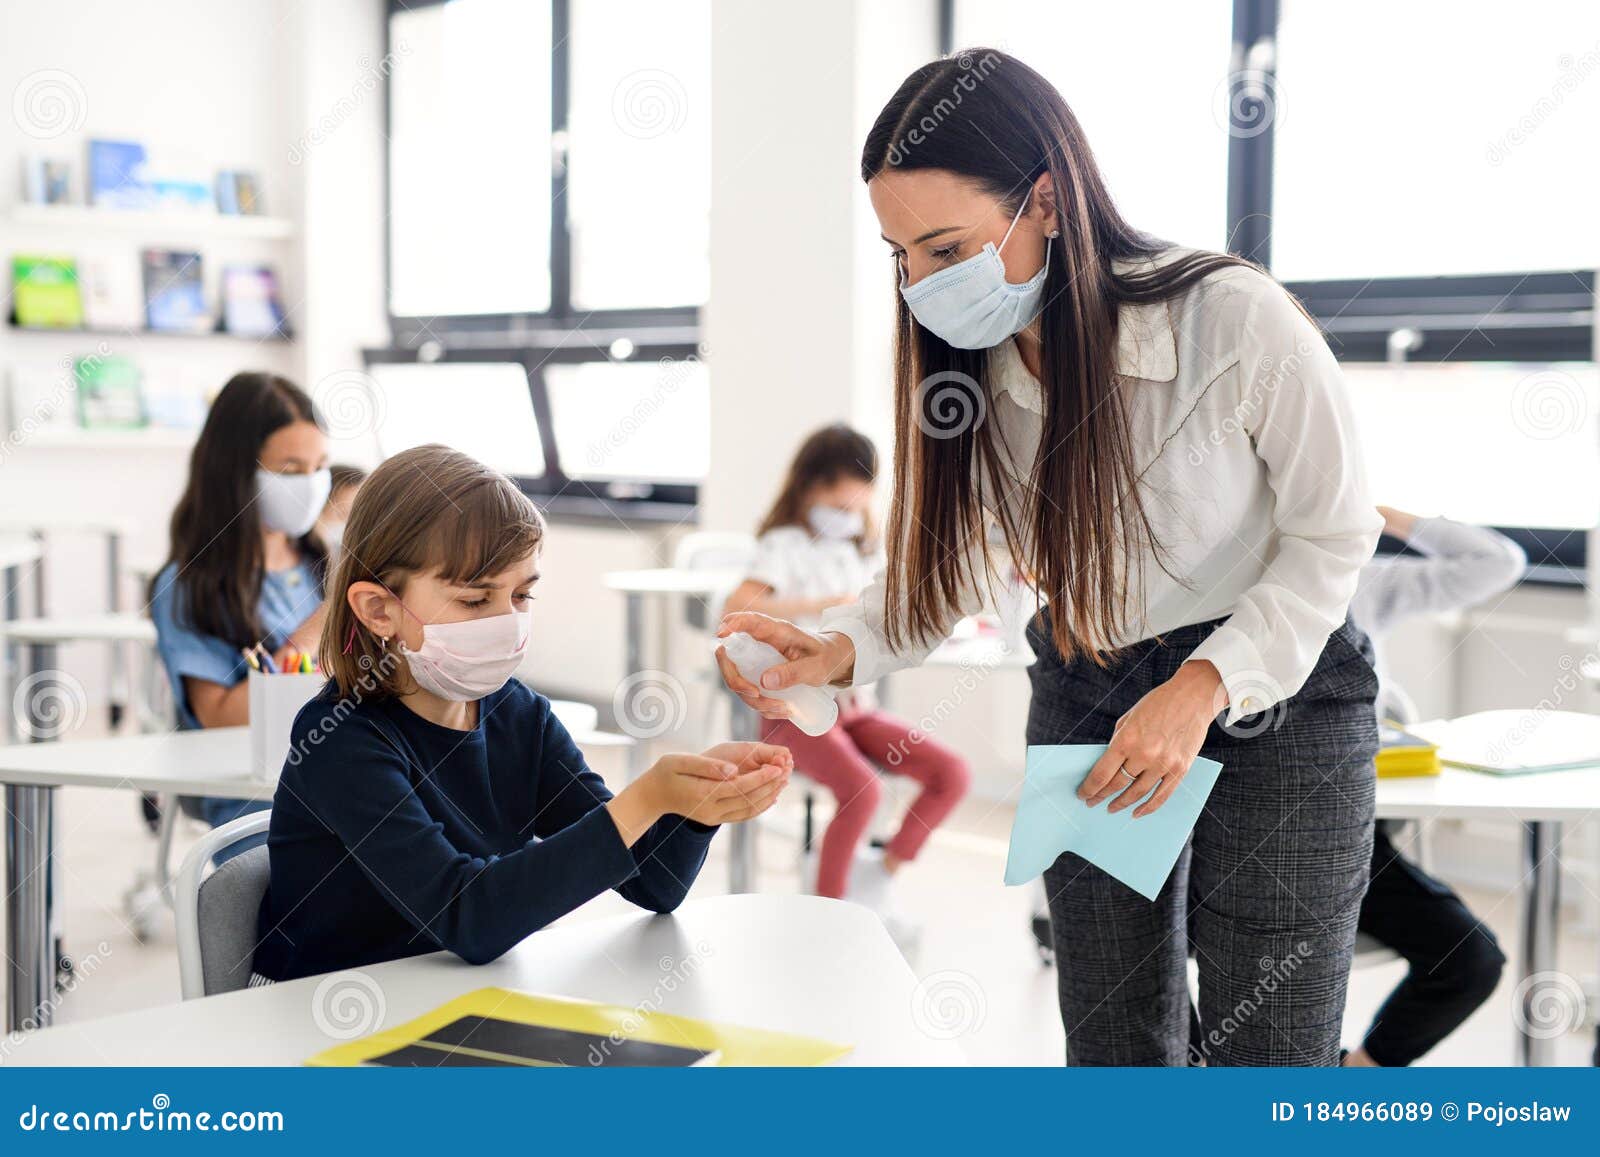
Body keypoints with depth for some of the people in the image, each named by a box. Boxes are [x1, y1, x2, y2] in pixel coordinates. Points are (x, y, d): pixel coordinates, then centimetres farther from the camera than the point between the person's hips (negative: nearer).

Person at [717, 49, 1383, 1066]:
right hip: (1083, 709, 5)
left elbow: (1335, 536, -13)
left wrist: (1206, 684, -24)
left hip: (1275, 708, -4)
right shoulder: (967, 368, -8)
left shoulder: (1236, 320, -24)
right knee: (1111, 1046, 11)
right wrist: (837, 650, -18)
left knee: (1268, 1056, 0)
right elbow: (947, 564, 1)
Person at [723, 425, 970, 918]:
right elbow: (738, 607, -24)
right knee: (862, 790, -31)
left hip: (856, 706, 7)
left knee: (952, 773, -12)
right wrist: (821, 604, -30)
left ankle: (878, 875, 1)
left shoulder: (864, 552, 17)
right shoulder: (785, 545, -5)